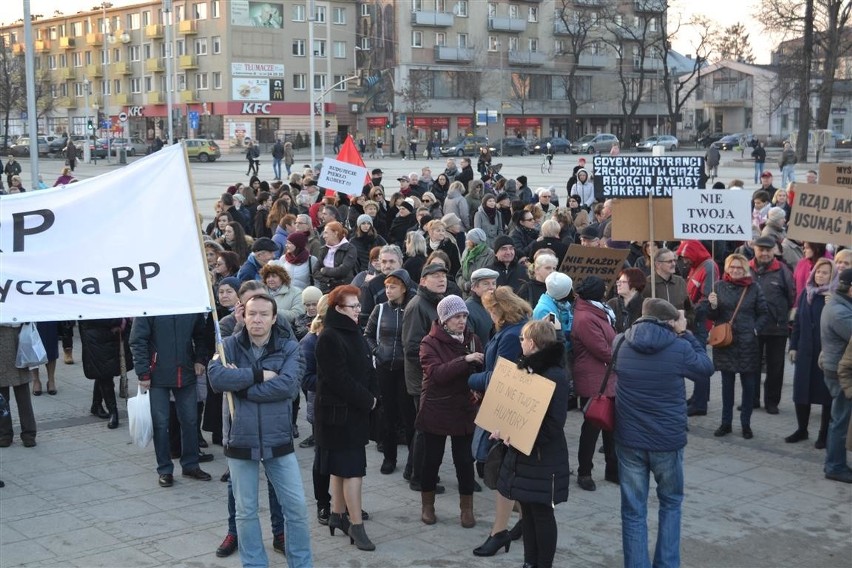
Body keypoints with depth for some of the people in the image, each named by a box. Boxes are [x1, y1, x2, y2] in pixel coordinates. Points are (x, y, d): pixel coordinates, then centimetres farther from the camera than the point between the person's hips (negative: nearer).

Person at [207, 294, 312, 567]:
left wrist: (241, 385, -17)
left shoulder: (289, 347, -1)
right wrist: (259, 375, -19)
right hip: (240, 439, 0)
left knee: (296, 507, 4)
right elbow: (216, 377, -18)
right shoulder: (230, 345, 0)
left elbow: (289, 385, -18)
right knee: (246, 511, 10)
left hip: (278, 439, 0)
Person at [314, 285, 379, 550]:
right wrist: (366, 400, -14)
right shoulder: (329, 338, -16)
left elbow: (368, 369, 13)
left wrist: (371, 397, -2)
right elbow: (339, 379, -21)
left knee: (340, 466, 16)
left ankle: (337, 515, 26)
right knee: (352, 468, -8)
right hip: (337, 412, -9)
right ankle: (356, 525, -3)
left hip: (356, 410, 9)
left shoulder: (354, 333, 12)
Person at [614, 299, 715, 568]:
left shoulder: (620, 343, -3)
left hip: (629, 439, 1)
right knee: (671, 503, 21)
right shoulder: (679, 348, -12)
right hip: (668, 440, -1)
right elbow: (706, 369, 6)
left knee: (633, 511, 9)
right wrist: (686, 334, 7)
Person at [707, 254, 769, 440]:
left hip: (747, 343, -1)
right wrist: (712, 306, -15)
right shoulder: (719, 286, 2)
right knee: (727, 383, 10)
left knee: (748, 384, 6)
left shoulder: (754, 288, -1)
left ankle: (746, 424, 17)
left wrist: (755, 329, -9)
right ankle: (726, 423, 19)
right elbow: (712, 316, 5)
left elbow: (763, 314, 5)